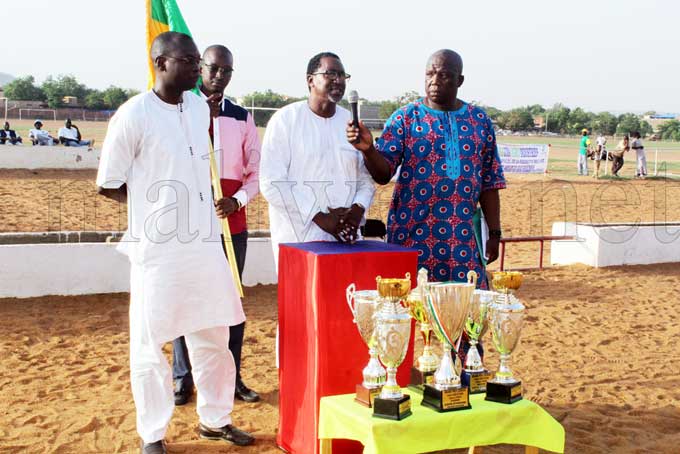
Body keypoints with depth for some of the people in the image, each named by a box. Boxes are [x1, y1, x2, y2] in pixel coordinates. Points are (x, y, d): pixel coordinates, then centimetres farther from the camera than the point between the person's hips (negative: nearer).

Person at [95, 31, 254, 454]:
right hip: (157, 249, -6)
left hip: (205, 243, 7)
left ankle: (215, 419, 32)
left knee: (214, 337, 15)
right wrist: (156, 204, 3)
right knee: (150, 345, 5)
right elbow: (108, 185, -6)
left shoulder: (200, 106, 7)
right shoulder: (134, 115, -13)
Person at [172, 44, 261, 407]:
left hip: (232, 222, 3)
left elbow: (256, 172, 8)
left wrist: (237, 201, -7)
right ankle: (183, 378, 13)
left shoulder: (242, 117, 9)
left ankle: (231, 377, 17)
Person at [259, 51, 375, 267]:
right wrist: (319, 217, -15)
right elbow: (272, 183, -10)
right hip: (298, 239, -4)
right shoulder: (285, 119, -3)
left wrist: (358, 208, -7)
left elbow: (366, 178, 14)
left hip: (346, 237, 4)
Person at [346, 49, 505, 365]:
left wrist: (494, 233, 7)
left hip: (463, 235, 2)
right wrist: (368, 149, -27)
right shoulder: (405, 118, 1)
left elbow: (490, 182, 11)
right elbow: (383, 173, -7)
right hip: (413, 233, -2)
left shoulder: (480, 121, 9)